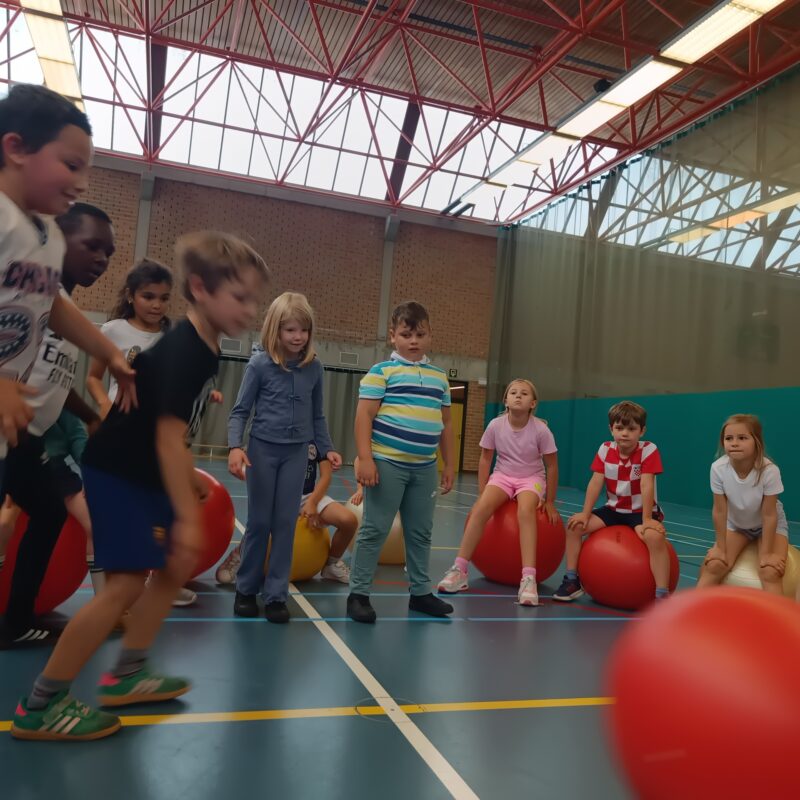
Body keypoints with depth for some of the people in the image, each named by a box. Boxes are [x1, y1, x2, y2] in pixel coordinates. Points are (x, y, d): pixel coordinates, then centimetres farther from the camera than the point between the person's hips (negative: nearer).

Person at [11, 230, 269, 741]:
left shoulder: (206, 349, 5)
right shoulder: (183, 352, -24)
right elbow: (169, 437, -29)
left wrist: (190, 479, 21)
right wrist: (186, 516, -28)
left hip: (147, 474, 10)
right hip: (117, 473, -10)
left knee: (176, 566, 12)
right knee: (126, 582, -11)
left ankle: (127, 675, 25)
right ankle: (41, 705, 4)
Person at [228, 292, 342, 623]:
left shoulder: (314, 367, 0)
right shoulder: (260, 364, -9)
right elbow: (240, 411, -7)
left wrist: (327, 448, 5)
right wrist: (235, 447, -20)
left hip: (297, 453, 2)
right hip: (262, 449, -2)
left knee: (285, 524, 5)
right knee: (259, 522, 7)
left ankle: (276, 594, 16)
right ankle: (246, 589, 24)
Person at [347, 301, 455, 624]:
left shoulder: (439, 377, 12)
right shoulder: (381, 371, -5)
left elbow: (445, 423, 16)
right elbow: (364, 416, -9)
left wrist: (448, 465, 14)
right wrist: (365, 459, -17)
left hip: (425, 468, 6)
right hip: (387, 463, -5)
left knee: (421, 532, 15)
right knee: (374, 530, 1)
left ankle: (420, 592, 29)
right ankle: (358, 594, 12)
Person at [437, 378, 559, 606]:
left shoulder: (540, 430, -17)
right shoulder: (496, 425, -12)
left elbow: (552, 466, -6)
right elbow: (485, 459, 1)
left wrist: (549, 502, -2)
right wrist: (482, 493, -1)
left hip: (531, 478, -2)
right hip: (503, 476, 2)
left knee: (525, 511, -34)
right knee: (480, 509, -25)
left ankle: (528, 578, -36)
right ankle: (459, 570, -20)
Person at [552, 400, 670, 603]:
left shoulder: (648, 450, -16)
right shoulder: (605, 449, -4)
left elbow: (646, 486, -23)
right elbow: (595, 483, -6)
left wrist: (646, 520, -26)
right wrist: (585, 514, -12)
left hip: (641, 511, -4)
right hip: (613, 509, 5)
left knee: (655, 536, -35)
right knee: (574, 525, -10)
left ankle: (662, 595, -26)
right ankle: (572, 580, 1)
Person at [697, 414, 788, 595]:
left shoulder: (769, 470, -33)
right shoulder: (718, 468, -29)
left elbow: (769, 515, -23)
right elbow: (720, 511, -19)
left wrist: (767, 553, -19)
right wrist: (720, 548, -13)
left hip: (769, 525, -1)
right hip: (736, 524, 2)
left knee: (770, 572, -23)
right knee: (714, 565, -15)